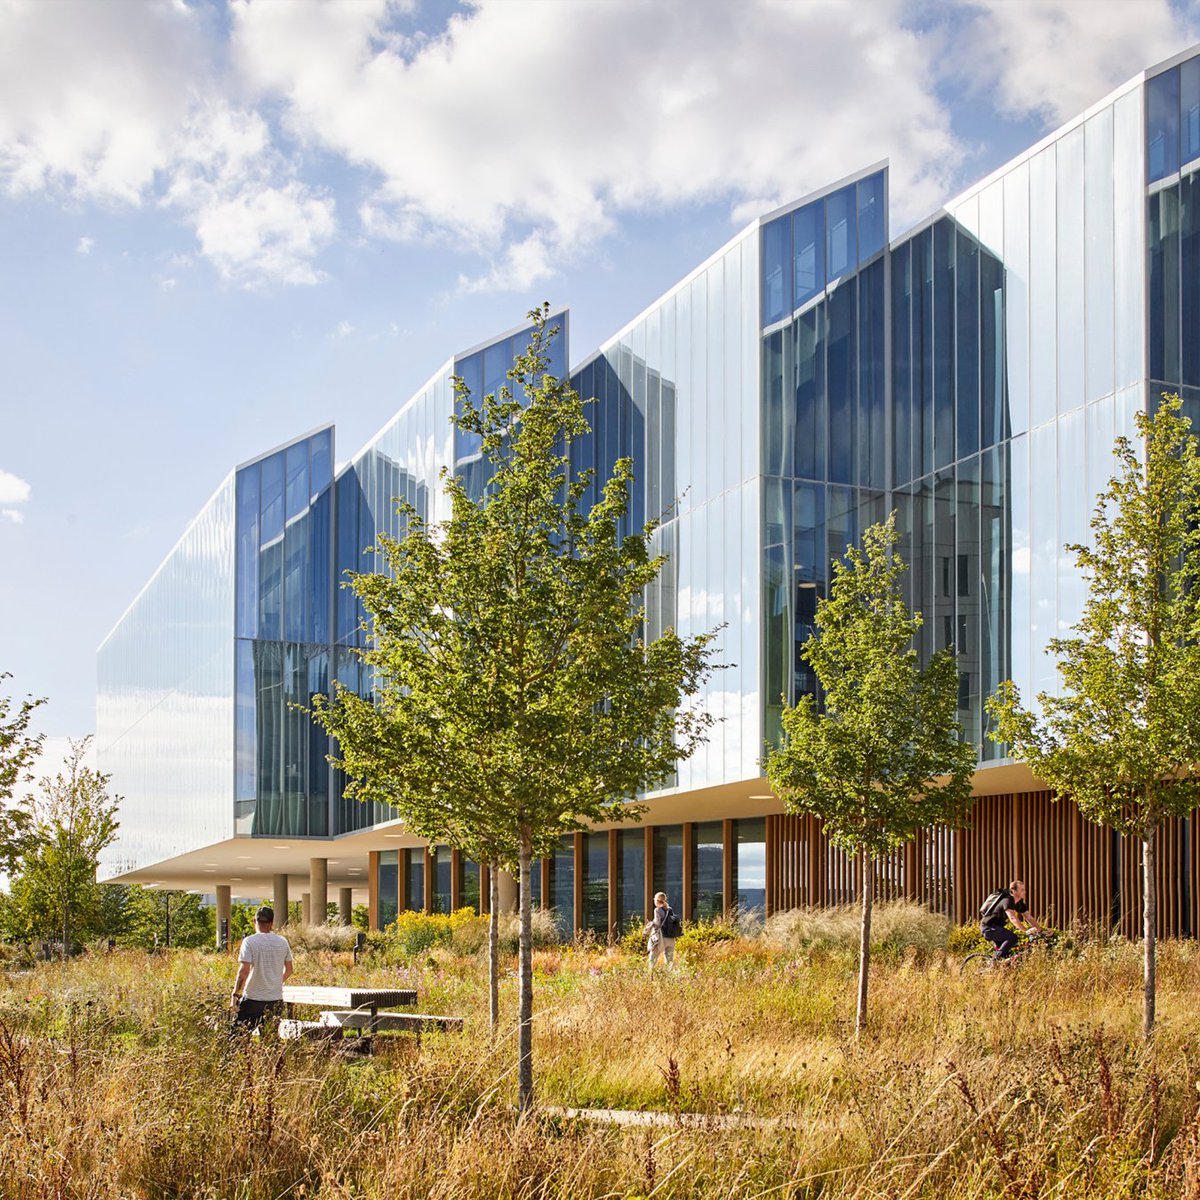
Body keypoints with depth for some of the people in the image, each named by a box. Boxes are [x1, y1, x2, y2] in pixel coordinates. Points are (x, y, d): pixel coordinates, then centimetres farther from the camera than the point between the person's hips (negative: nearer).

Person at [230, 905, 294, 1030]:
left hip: (253, 998, -4)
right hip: (276, 1000, 4)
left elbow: (244, 971, -15)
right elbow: (288, 970, 16)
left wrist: (235, 994, -8)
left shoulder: (249, 941, -8)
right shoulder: (282, 942, 6)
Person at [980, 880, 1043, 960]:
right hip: (988, 927, -10)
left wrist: (1041, 931, -4)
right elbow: (1013, 918, -36)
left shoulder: (1019, 903, 6)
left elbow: (1029, 918, 7)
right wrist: (1026, 931, -46)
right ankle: (995, 960, -22)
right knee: (1013, 938, -26)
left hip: (996, 927, 10)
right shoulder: (1007, 901, -23)